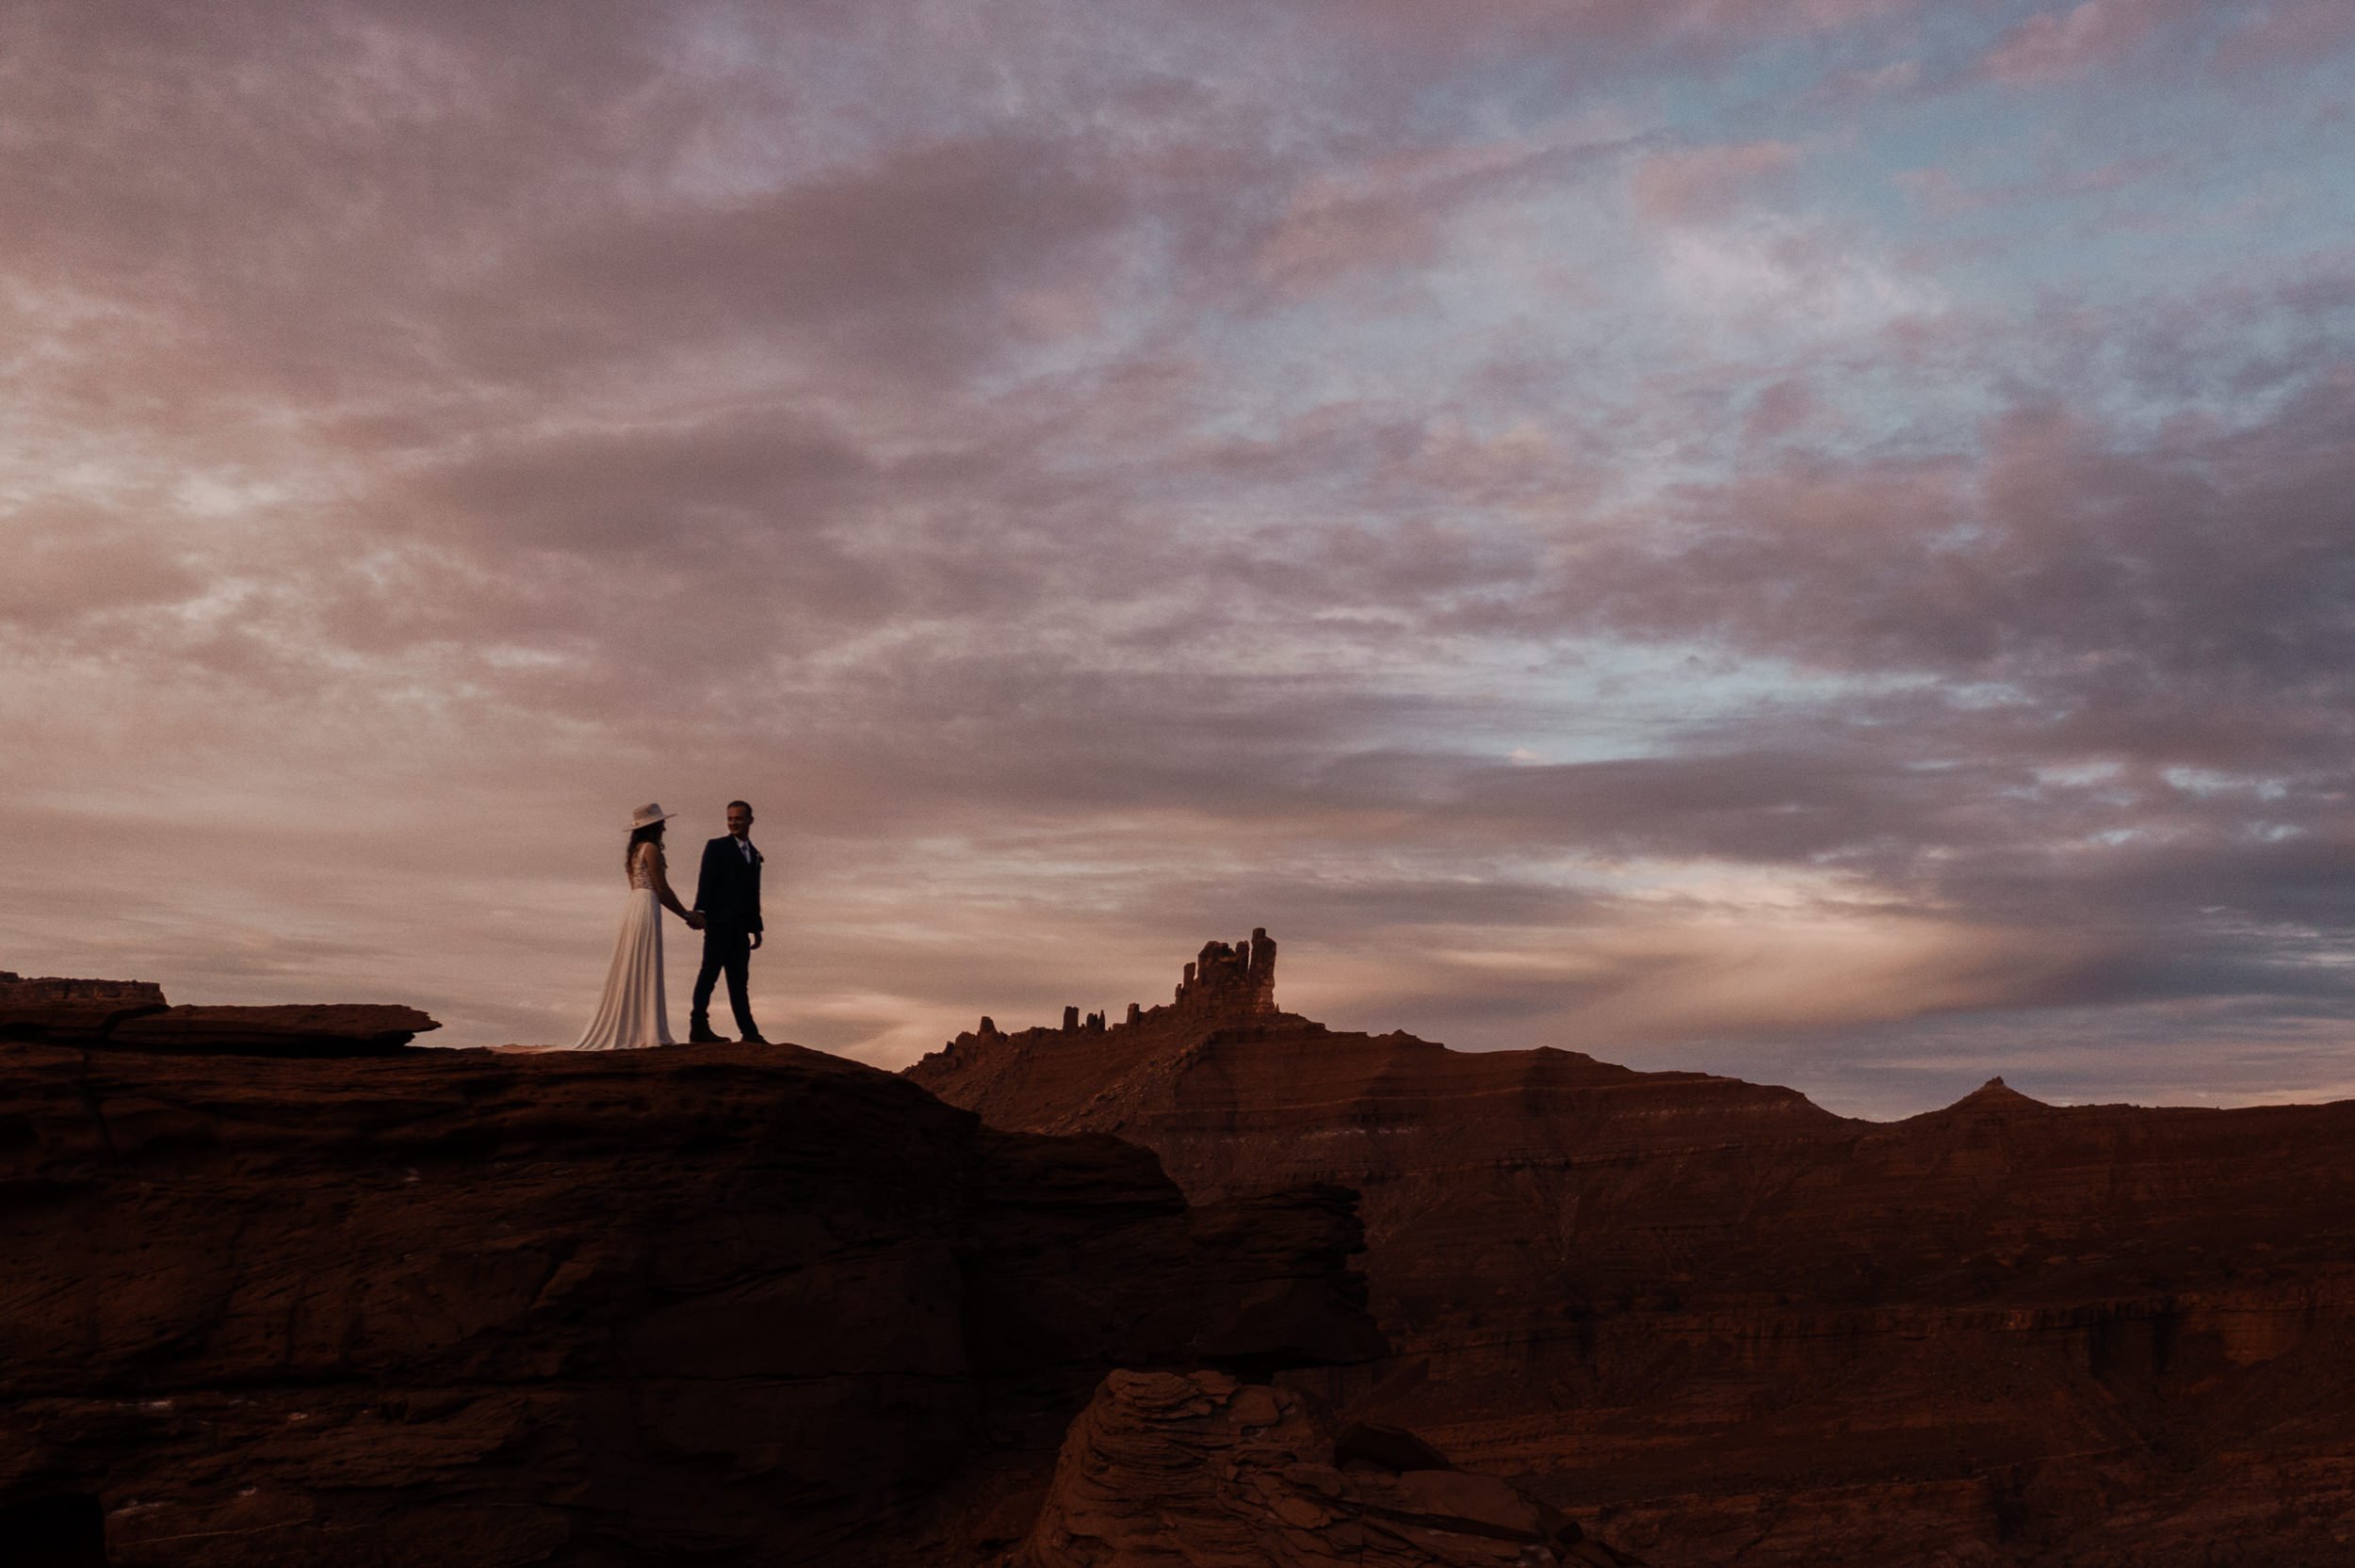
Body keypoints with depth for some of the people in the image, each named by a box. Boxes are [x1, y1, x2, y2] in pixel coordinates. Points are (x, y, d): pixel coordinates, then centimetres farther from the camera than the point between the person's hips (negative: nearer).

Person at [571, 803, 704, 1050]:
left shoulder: (633, 851, 19)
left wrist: (685, 914, 20)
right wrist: (687, 915, 1)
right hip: (647, 908, -9)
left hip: (633, 907, 9)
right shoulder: (650, 849, -7)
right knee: (645, 971, -8)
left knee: (629, 972, 10)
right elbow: (662, 889, -9)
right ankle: (649, 1033, -8)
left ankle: (619, 1031, 11)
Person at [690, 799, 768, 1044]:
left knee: (739, 979, 6)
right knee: (709, 973, -7)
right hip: (719, 921, -6)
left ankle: (749, 1032, 5)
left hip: (740, 926, 6)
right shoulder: (716, 847, 2)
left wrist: (756, 927, 17)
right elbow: (705, 881, -8)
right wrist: (700, 912, -20)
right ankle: (698, 1029, -6)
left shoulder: (754, 855, 20)